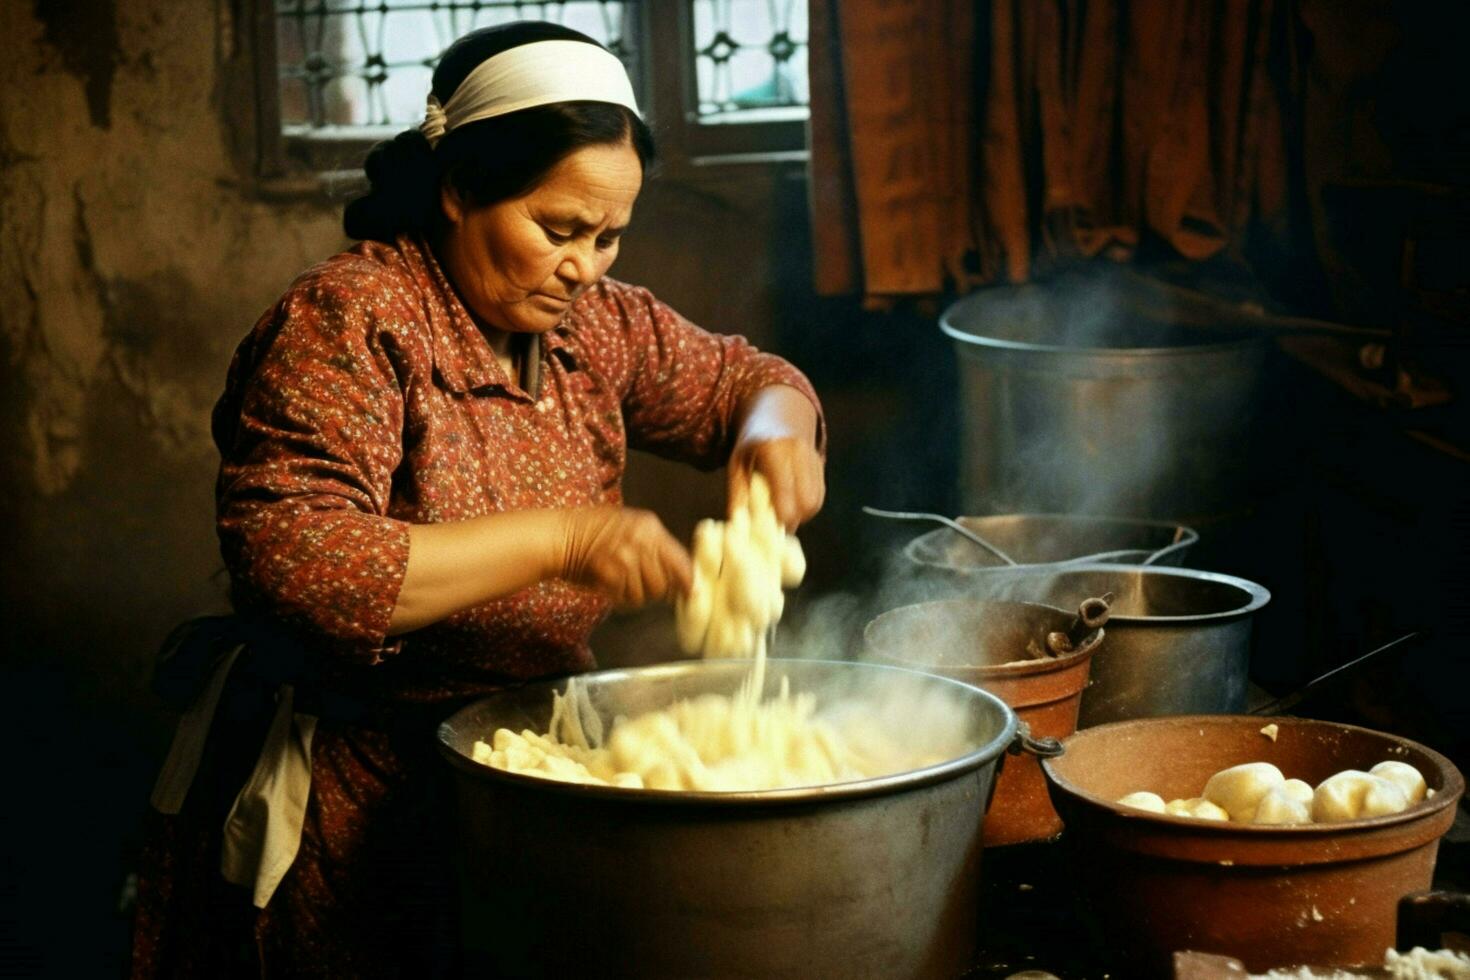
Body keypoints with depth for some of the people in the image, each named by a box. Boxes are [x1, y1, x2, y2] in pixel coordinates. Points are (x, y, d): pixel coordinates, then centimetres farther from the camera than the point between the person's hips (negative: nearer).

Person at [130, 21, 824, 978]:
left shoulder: (597, 323, 4)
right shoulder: (350, 322, -18)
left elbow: (741, 378, 18)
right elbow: (288, 563, -29)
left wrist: (776, 427, -9)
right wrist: (557, 538, -32)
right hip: (361, 803, -7)